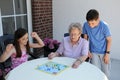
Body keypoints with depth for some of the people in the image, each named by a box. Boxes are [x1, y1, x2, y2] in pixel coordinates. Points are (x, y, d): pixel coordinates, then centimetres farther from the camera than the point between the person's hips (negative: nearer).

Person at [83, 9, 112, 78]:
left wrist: (107, 53, -10)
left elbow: (109, 40, -10)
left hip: (104, 52, -1)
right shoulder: (86, 25, -16)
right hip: (93, 52, 1)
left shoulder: (104, 26, -22)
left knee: (106, 73, 9)